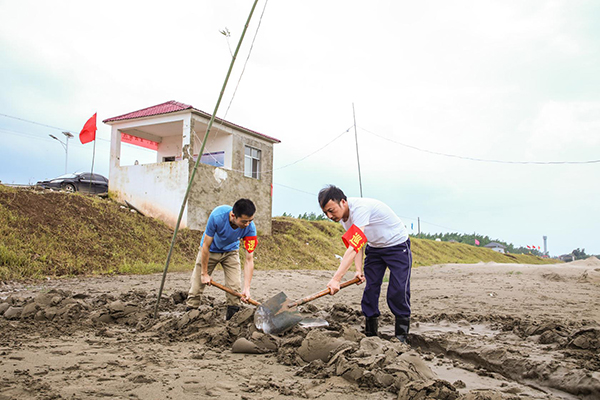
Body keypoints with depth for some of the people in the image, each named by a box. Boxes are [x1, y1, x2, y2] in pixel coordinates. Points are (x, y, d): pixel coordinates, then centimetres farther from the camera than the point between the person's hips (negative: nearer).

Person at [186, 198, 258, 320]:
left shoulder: (250, 228, -32)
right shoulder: (217, 216, -39)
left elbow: (249, 260, -26)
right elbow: (206, 246, -27)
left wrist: (246, 288, -31)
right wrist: (204, 273, -18)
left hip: (230, 252, 2)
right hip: (210, 250, -1)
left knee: (234, 287, -9)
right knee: (197, 284, -1)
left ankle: (232, 315, 7)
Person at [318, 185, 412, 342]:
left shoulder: (360, 208, -37)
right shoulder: (343, 215, -8)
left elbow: (353, 248, -43)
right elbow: (356, 244, -1)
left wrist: (336, 279, -47)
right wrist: (359, 269, -15)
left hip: (397, 245, -8)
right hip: (374, 247, 8)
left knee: (398, 293, -12)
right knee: (369, 290, 2)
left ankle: (401, 337, 2)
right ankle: (370, 334, 12)